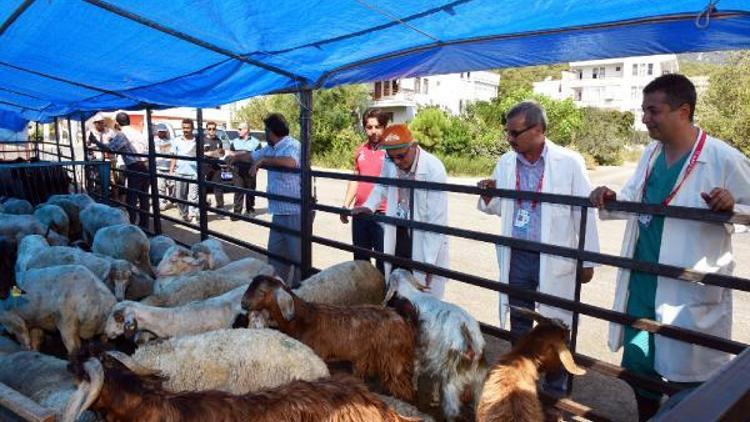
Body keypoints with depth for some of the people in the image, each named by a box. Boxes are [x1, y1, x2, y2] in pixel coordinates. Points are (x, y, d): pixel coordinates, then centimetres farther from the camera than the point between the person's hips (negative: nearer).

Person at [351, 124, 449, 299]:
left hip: (424, 240, -5)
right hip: (397, 234, 5)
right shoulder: (389, 163, -7)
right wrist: (369, 206, -1)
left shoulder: (434, 169, -21)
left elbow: (437, 219, -20)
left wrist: (429, 260, -20)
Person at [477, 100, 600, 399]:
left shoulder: (569, 162, -9)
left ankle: (555, 393, 28)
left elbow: (584, 213, -4)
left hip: (554, 260, -4)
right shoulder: (506, 162, 3)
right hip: (516, 257, 4)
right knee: (519, 325, 16)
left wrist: (587, 260, -2)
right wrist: (488, 196, -10)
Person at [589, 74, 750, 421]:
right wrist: (611, 200, -6)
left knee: (688, 377, 9)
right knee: (638, 363, 20)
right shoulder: (651, 153, 5)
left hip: (690, 290, -6)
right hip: (641, 282, 6)